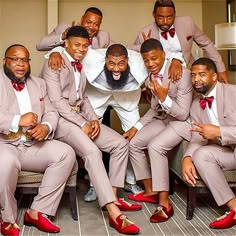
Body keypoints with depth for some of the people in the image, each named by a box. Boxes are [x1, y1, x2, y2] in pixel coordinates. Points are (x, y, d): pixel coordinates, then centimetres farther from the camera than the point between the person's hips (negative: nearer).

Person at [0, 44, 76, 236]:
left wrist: (46, 127, -10)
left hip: (33, 145, 5)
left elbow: (51, 113, 13)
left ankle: (37, 212, -10)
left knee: (66, 153, -18)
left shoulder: (39, 84, 18)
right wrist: (17, 120, -22)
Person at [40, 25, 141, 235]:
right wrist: (82, 124, -17)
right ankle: (114, 213, -31)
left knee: (121, 143, -2)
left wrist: (93, 119, 0)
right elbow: (56, 100, -15)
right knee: (92, 151, -30)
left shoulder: (82, 65, 17)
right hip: (61, 119, -8)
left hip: (81, 117, 8)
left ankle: (113, 196, 3)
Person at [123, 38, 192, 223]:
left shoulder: (182, 74, -24)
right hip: (164, 118, 8)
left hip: (183, 121, -8)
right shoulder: (151, 77, 0)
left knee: (155, 146, -30)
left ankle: (164, 203, -20)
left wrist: (164, 97, -36)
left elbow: (183, 114, -23)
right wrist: (136, 127, 3)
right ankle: (150, 191, 14)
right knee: (134, 143, 0)